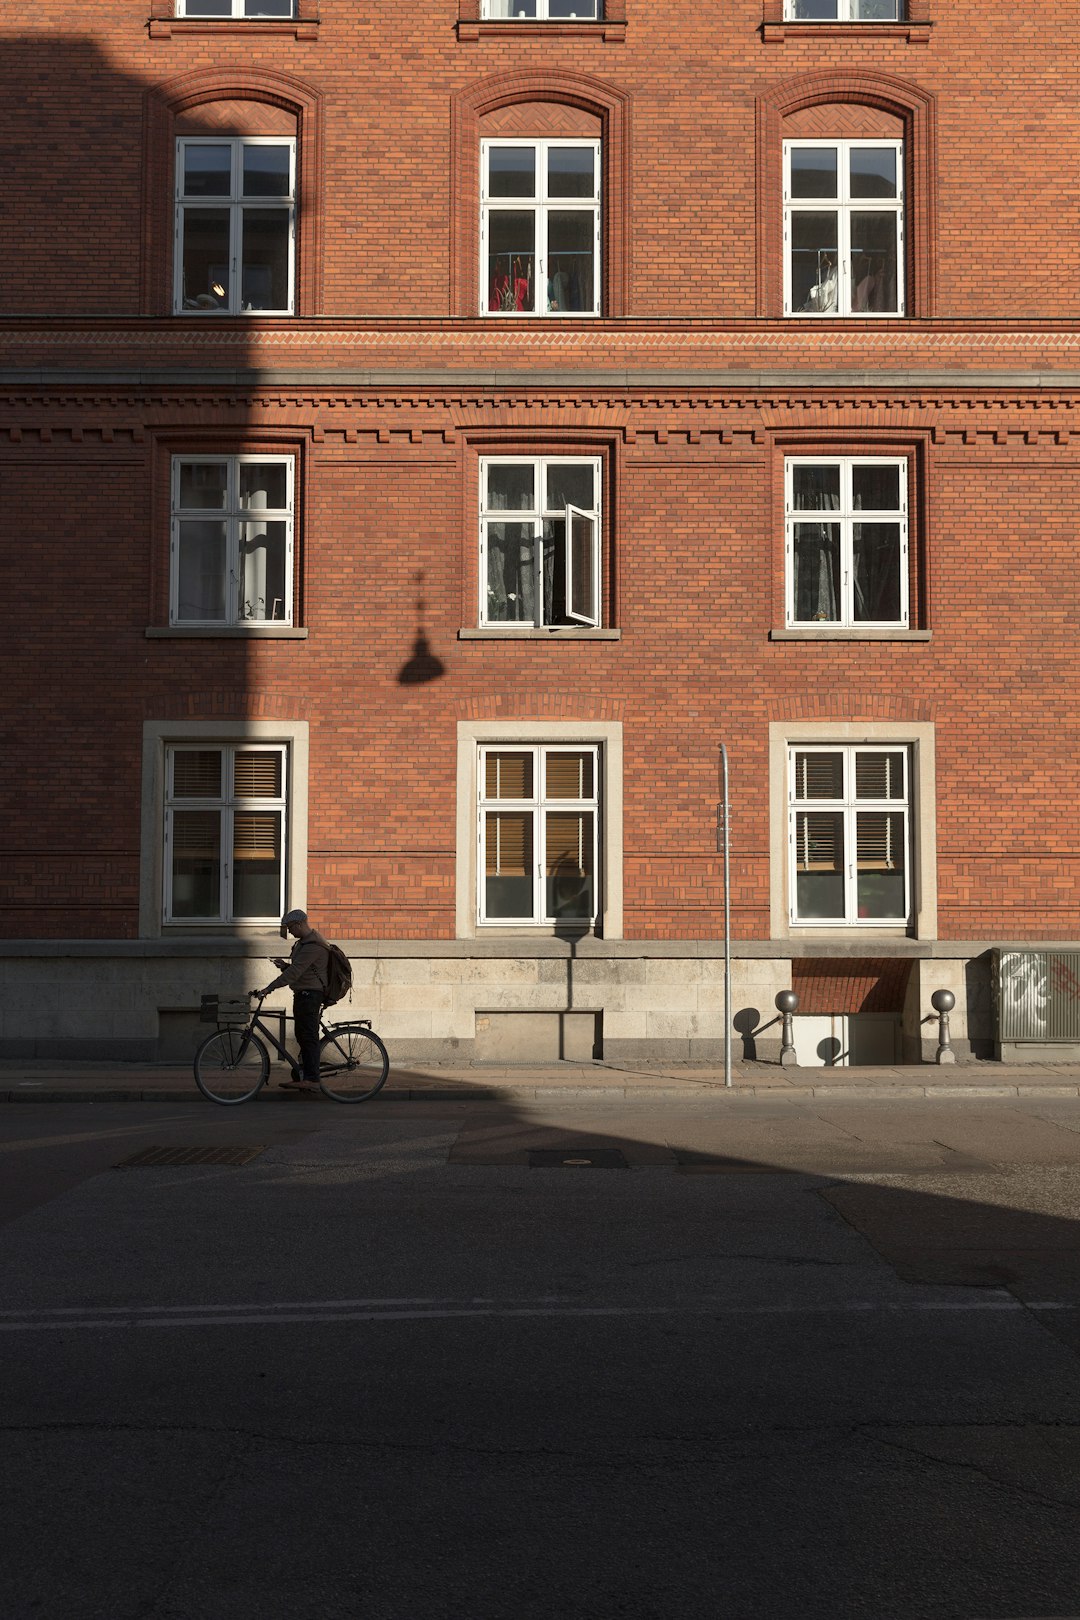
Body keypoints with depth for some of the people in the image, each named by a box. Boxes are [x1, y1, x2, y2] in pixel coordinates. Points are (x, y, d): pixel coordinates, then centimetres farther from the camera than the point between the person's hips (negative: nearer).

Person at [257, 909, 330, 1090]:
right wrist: (283, 965, 0)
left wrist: (269, 988, -25)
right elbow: (295, 969, 21)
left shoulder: (313, 945, -18)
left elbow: (295, 972, -24)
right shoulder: (303, 942, 17)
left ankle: (311, 1077, -9)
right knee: (303, 1037, 11)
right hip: (303, 994, 11)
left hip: (310, 994, -11)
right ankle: (300, 1076, 15)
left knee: (308, 1036, -10)